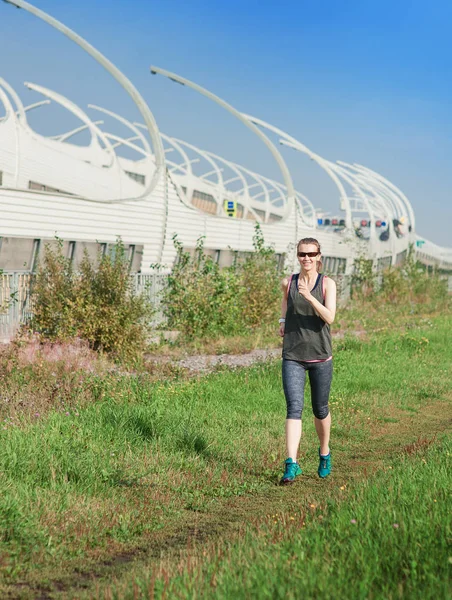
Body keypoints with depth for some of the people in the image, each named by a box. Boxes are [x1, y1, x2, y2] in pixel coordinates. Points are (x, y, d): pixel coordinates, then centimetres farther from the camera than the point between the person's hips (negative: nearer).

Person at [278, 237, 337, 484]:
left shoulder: (327, 284, -3)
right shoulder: (288, 283, 3)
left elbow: (329, 317, -15)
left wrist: (309, 297, -28)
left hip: (320, 356, 0)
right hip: (292, 357, 0)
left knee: (320, 409, 12)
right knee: (294, 408, -13)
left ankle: (324, 453, 38)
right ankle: (291, 465, -20)